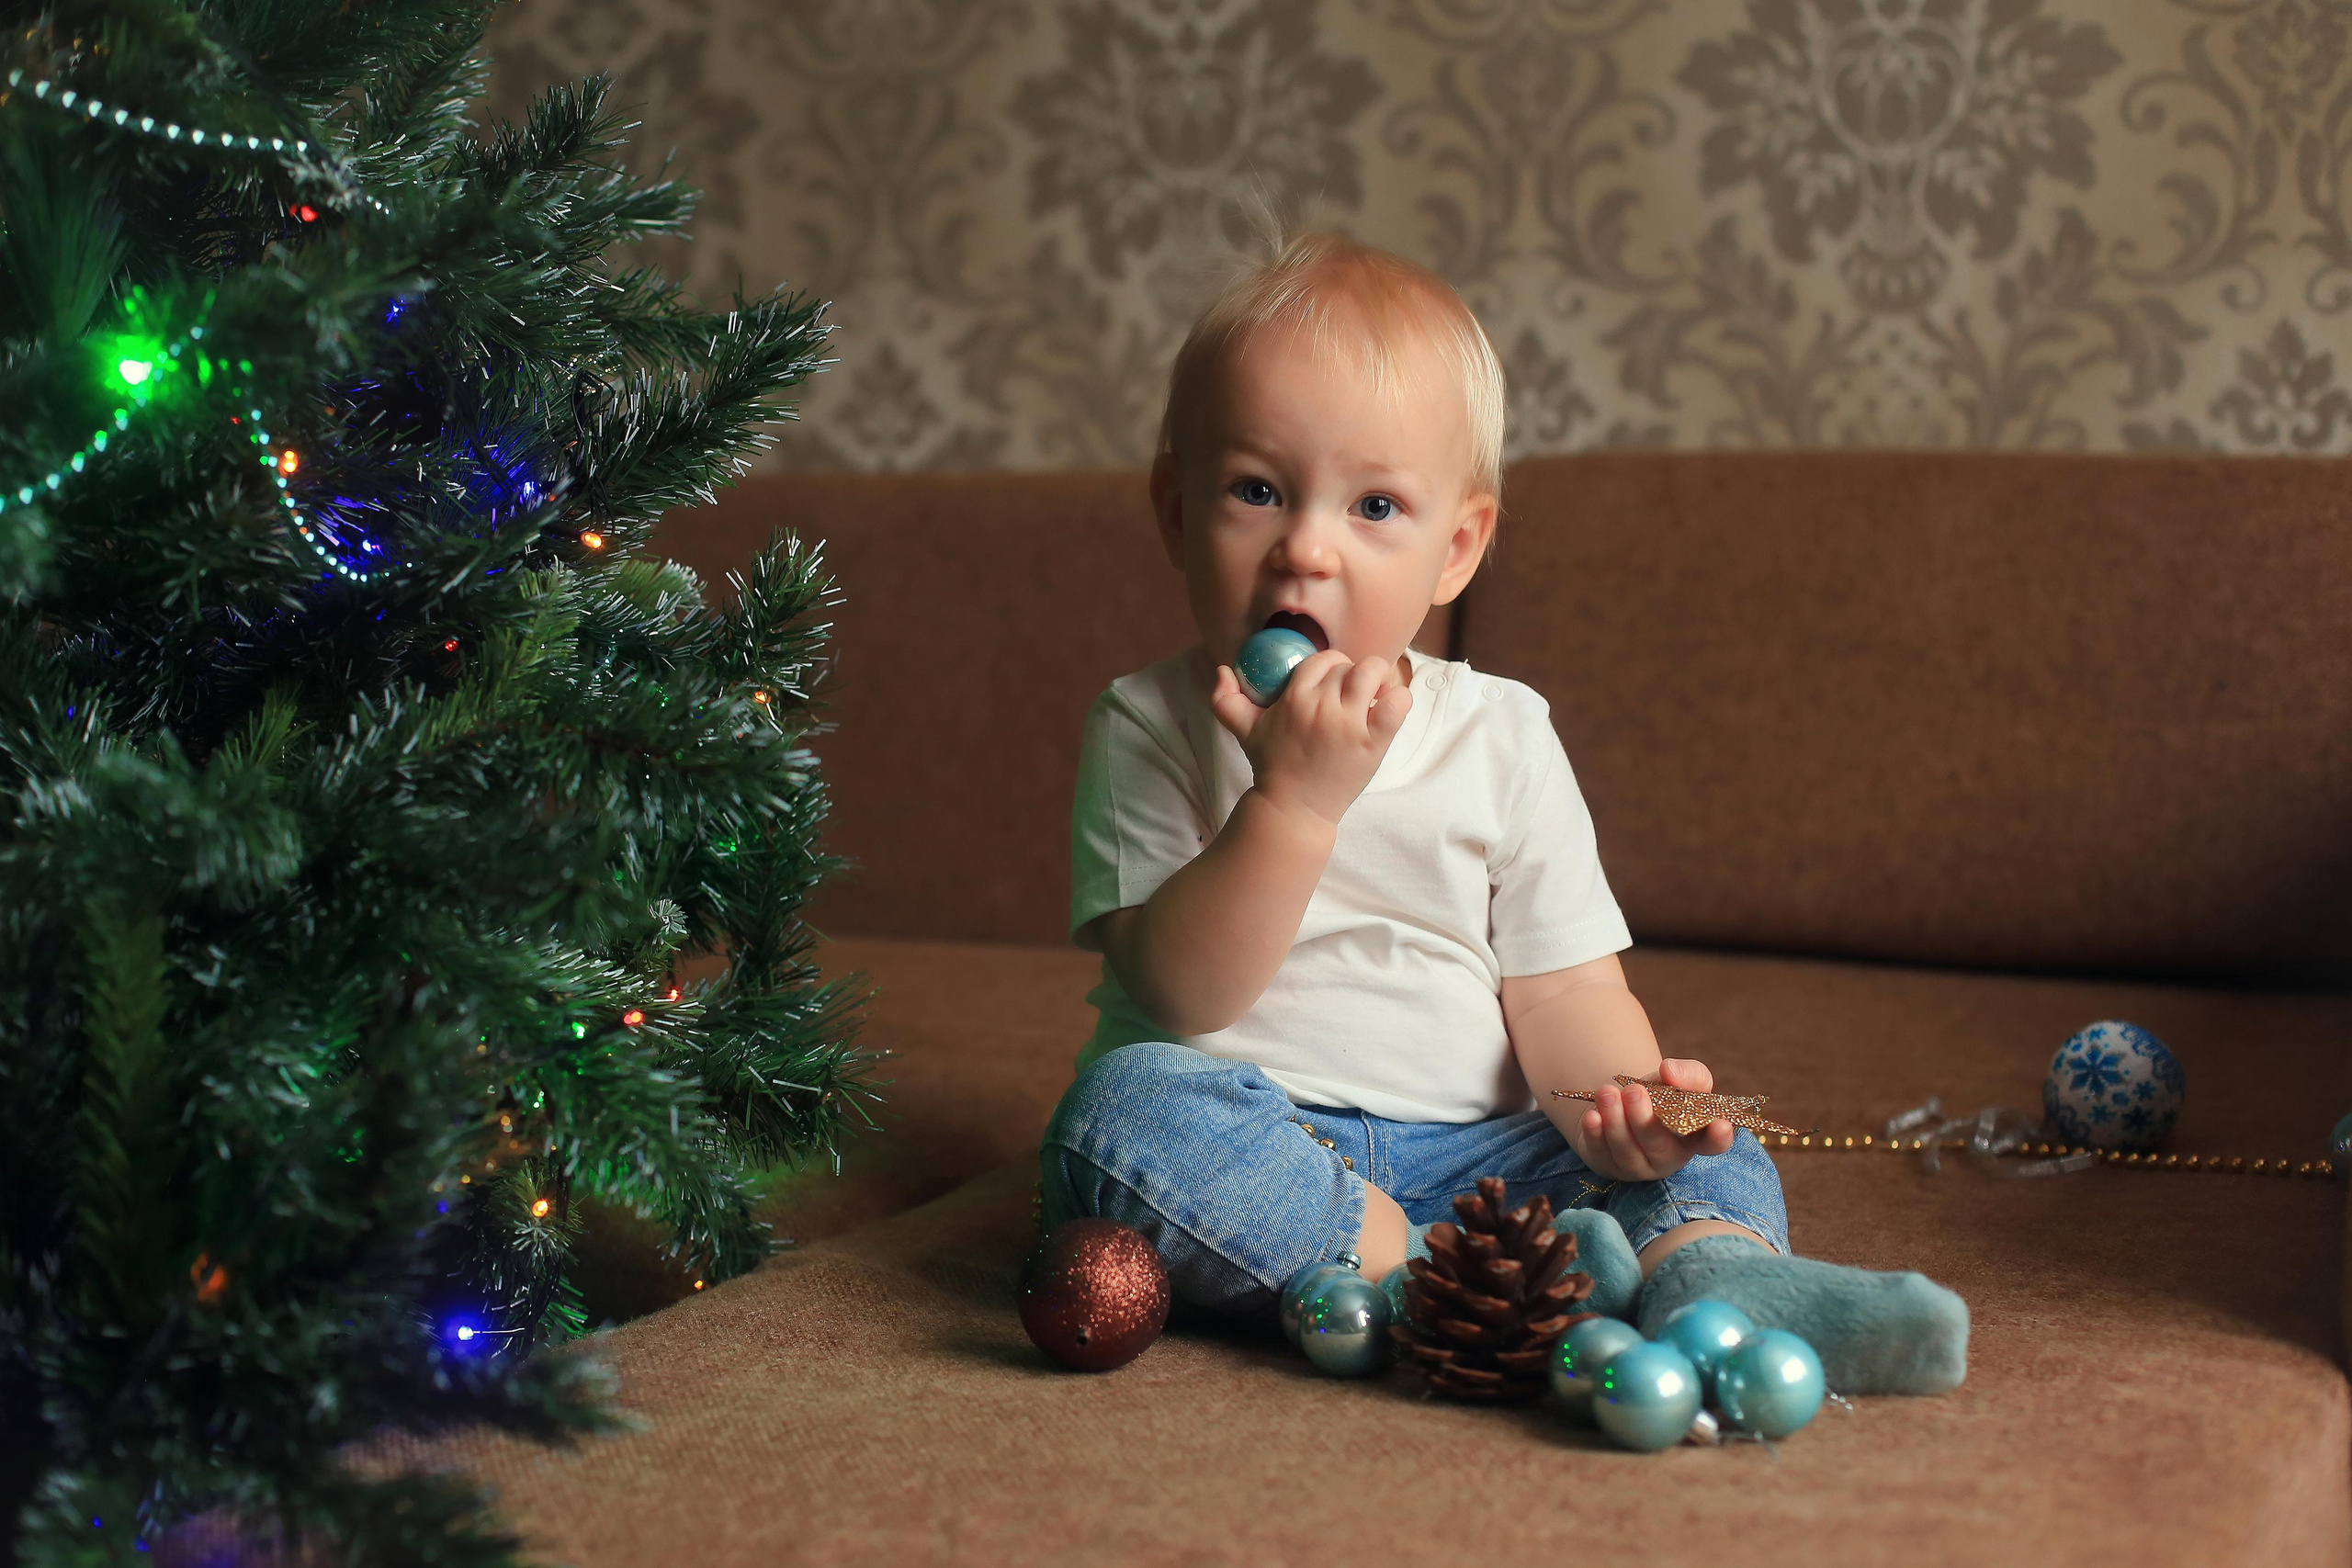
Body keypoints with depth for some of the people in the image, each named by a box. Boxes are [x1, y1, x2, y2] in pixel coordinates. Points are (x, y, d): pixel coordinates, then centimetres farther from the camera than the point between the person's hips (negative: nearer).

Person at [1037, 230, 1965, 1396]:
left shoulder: (1502, 736, 6)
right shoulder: (1147, 729, -1)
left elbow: (1563, 993, 1)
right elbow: (1180, 993, -13)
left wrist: (1617, 1100, -21)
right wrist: (1296, 797, -24)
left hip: (1470, 1151, 3)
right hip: (1261, 1146, -3)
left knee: (1717, 1161, -14)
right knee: (1125, 1110, -32)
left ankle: (1715, 1280, -48)